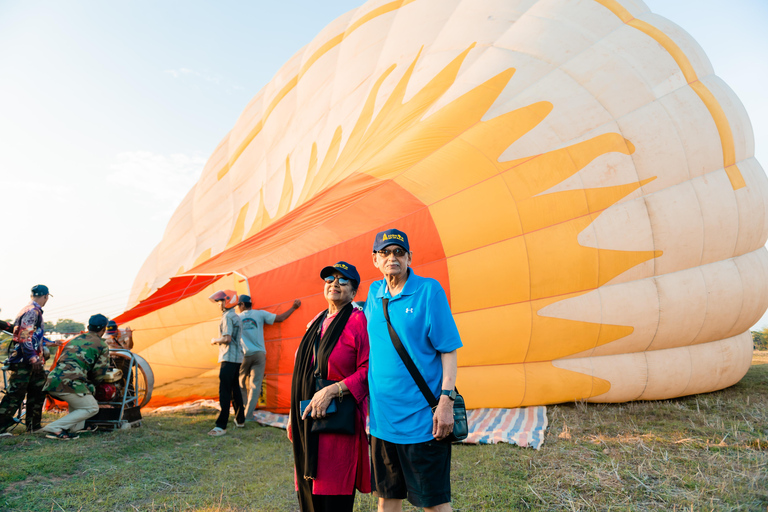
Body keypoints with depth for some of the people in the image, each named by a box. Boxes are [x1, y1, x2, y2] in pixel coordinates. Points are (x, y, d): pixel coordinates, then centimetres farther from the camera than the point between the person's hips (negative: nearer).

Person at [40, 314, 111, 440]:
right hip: (68, 382, -7)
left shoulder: (74, 340, 26)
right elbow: (99, 374, 5)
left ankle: (73, 430, 19)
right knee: (92, 408, 7)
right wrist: (91, 385, 27)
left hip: (51, 381, 8)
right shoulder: (102, 345, 6)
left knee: (79, 398, 31)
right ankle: (54, 428, -4)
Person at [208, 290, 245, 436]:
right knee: (235, 388, 17)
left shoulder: (227, 317, -13)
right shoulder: (236, 317, 17)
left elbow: (227, 338, -22)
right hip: (237, 357, 10)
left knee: (224, 391, -10)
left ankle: (221, 426, -11)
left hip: (229, 358, -10)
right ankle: (240, 420, 26)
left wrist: (215, 340, -5)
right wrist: (219, 341, 20)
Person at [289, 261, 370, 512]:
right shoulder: (317, 322, 15)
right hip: (308, 419, 7)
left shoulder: (358, 321, -8)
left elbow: (368, 371, -14)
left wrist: (332, 390, -20)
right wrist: (294, 413, 18)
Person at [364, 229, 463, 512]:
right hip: (383, 417, 5)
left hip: (422, 417, -5)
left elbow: (449, 349, -10)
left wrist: (446, 400, -17)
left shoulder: (429, 290, -9)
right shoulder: (374, 293, 6)